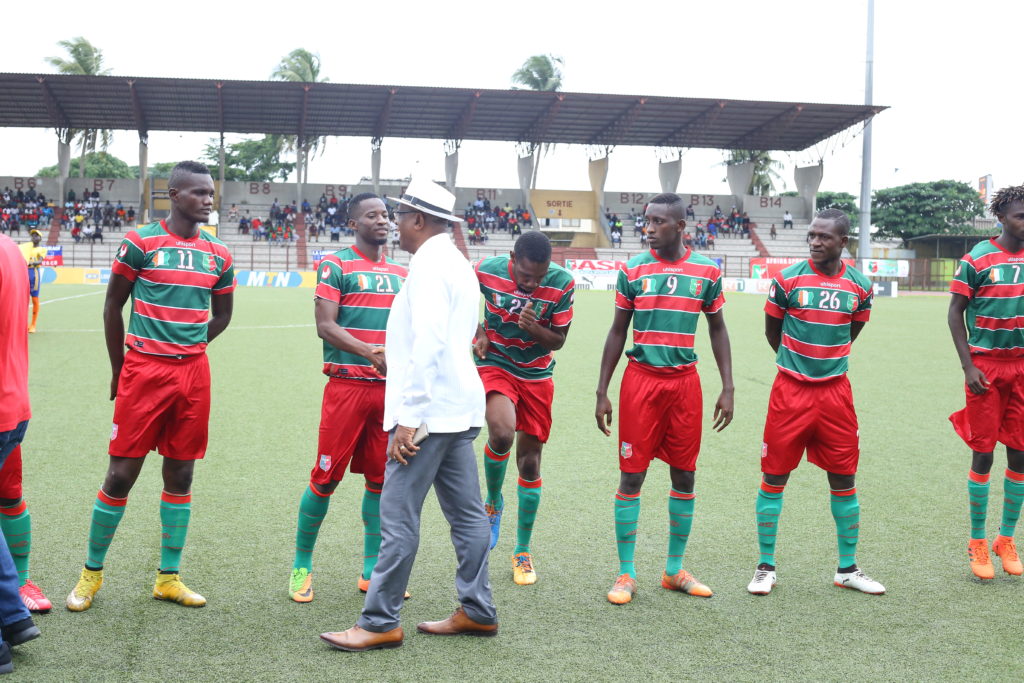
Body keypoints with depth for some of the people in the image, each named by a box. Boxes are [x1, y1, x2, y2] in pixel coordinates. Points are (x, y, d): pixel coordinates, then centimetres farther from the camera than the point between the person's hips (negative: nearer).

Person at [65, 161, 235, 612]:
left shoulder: (219, 256, 8)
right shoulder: (140, 243, -4)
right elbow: (112, 307, 2)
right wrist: (119, 368, 7)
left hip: (193, 373, 4)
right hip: (143, 372, -4)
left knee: (180, 474, 8)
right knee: (121, 473, -1)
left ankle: (168, 578, 18)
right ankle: (92, 572, 16)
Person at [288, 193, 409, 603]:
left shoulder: (400, 273, 16)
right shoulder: (336, 265, -1)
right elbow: (325, 326, -11)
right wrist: (370, 352, -23)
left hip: (390, 387, 6)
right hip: (347, 384, -5)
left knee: (380, 479, 8)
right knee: (327, 477, -2)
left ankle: (372, 571, 18)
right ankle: (302, 566, 13)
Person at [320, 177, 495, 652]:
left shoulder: (429, 265, -12)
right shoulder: (459, 265, 18)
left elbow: (428, 345, -21)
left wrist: (408, 417, -22)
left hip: (428, 410, -10)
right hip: (459, 406, 10)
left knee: (398, 516, -5)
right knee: (466, 512, 12)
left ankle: (380, 622, 0)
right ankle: (477, 612, 18)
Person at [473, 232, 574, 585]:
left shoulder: (562, 283, -16)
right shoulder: (487, 270, -16)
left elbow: (558, 341, -6)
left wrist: (534, 328, -26)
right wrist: (478, 332, -6)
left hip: (536, 375, 2)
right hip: (495, 365, -1)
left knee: (529, 461, 4)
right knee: (502, 433, -30)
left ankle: (523, 552, 20)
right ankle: (493, 501, 2)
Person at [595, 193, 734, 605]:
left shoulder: (706, 271, 3)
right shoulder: (632, 270, 1)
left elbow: (717, 329, 11)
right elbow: (617, 332, 6)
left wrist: (727, 389, 5)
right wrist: (602, 392, 3)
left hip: (685, 382, 2)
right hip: (640, 381, -1)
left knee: (684, 476, 7)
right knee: (632, 476, -1)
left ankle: (675, 570, 21)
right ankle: (626, 574, 9)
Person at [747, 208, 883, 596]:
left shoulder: (859, 286, 1)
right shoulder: (787, 279, -5)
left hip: (835, 392, 2)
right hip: (791, 390, -2)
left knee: (844, 480, 7)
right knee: (774, 477, 1)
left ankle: (847, 569, 21)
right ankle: (765, 567, 13)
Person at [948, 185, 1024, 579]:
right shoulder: (977, 259, -6)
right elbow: (956, 312, -4)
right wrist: (968, 366, -11)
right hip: (986, 366, -4)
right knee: (983, 454, -1)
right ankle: (977, 543, 10)